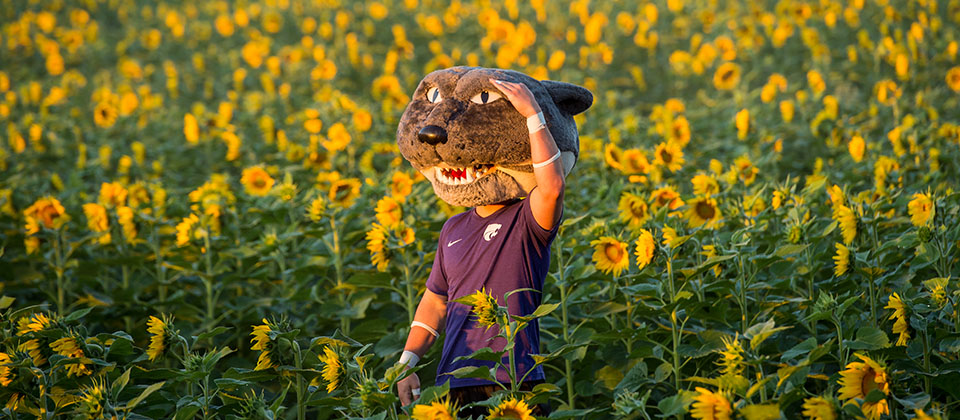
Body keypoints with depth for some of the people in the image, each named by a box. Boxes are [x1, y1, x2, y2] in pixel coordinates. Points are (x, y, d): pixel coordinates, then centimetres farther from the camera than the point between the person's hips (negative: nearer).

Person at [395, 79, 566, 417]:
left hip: (514, 387, -5)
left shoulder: (527, 222, -2)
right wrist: (408, 363, 14)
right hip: (454, 386, 5)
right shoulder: (453, 229, 17)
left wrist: (533, 113, -21)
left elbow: (553, 186, -25)